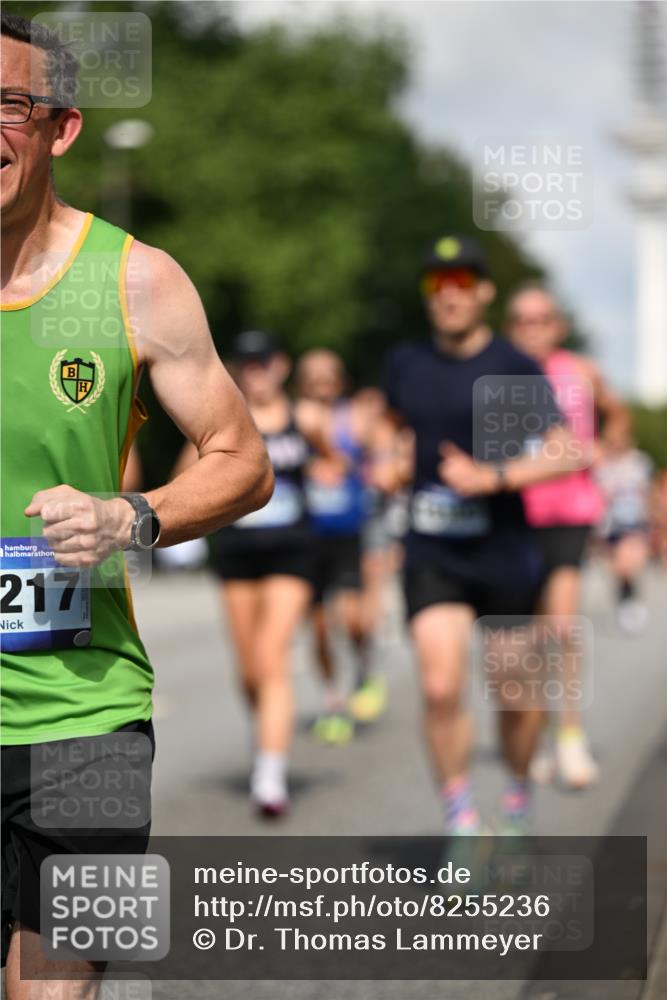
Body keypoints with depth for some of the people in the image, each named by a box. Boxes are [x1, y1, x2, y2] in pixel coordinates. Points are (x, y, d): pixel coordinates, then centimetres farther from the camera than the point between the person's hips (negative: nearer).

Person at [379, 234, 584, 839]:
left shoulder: (516, 369, -7)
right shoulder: (406, 363, 6)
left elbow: (567, 452, -14)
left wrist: (493, 478, -23)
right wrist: (388, 464, 8)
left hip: (505, 555, -2)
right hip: (432, 556, 2)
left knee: (517, 695, 8)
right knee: (440, 688, -13)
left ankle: (519, 794, 35)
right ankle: (460, 822, 0)